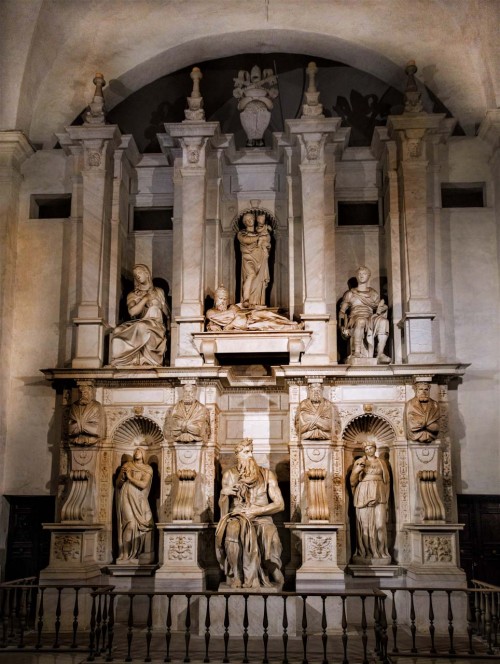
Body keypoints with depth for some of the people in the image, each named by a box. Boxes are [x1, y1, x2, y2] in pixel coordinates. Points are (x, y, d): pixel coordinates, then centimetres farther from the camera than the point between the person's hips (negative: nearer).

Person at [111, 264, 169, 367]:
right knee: (119, 331, -31)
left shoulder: (159, 292, 21)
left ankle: (146, 361, -33)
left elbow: (167, 313, 22)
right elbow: (132, 311, -3)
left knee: (141, 327, -38)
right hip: (136, 325, 2)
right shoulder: (132, 295, 18)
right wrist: (145, 298, -2)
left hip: (155, 325, -1)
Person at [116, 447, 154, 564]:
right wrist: (122, 475, -9)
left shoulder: (148, 469, 5)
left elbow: (143, 484, -9)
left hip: (140, 500, 2)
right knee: (131, 524, -18)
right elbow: (118, 484, 11)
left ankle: (145, 554, 1)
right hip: (127, 498, -1)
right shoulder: (127, 465, 8)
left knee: (148, 524, -10)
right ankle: (127, 555, -14)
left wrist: (130, 477, -7)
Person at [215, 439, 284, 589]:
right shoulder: (229, 475, 8)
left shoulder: (267, 474, 7)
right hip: (236, 518, 0)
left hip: (261, 519, 0)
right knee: (233, 530, -37)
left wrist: (255, 511, -10)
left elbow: (280, 504, 1)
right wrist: (224, 493, -16)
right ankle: (237, 578, -28)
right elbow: (224, 510, 7)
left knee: (270, 535, -36)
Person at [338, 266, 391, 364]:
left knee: (384, 321, -31)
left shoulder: (373, 293, 24)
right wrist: (343, 327, -6)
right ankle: (356, 352, -45)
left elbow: (380, 306, 17)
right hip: (354, 319, -2)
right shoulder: (350, 293, 17)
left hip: (370, 319, 2)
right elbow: (342, 311, 10)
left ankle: (380, 353, -37)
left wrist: (381, 307, -9)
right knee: (361, 321, -40)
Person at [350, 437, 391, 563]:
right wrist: (357, 471, -15)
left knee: (380, 524, -6)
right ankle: (364, 553, 1)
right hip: (363, 495, -1)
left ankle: (380, 553, 1)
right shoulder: (358, 462, 7)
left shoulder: (382, 462, 12)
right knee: (364, 524, -5)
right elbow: (352, 482, 4)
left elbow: (387, 481, 13)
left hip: (378, 495, 1)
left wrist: (386, 500, 6)